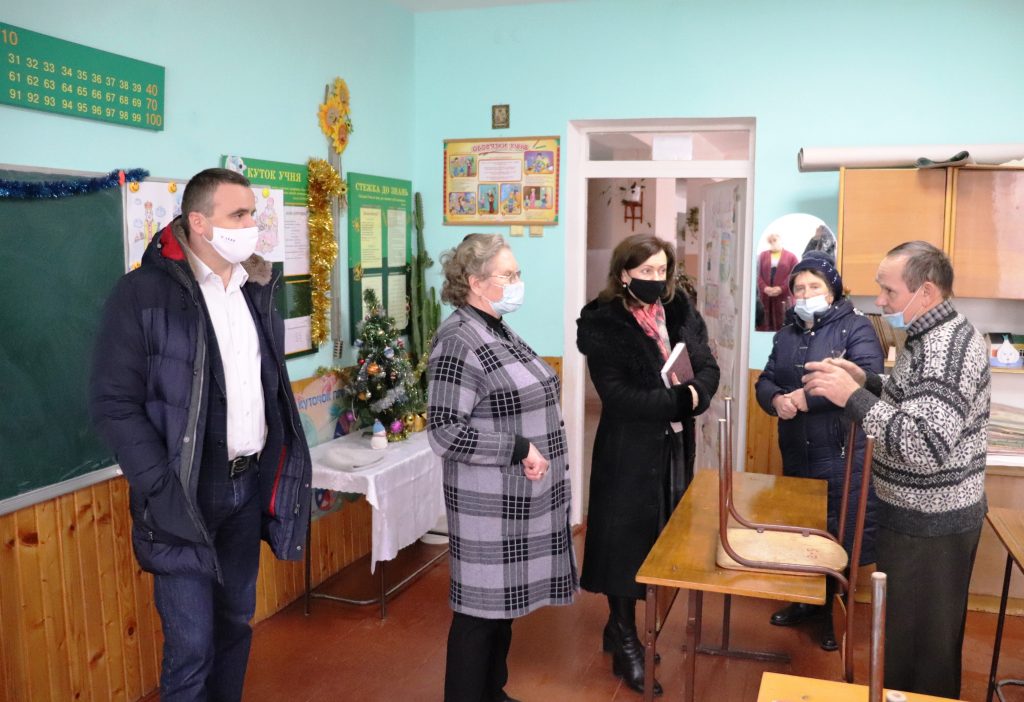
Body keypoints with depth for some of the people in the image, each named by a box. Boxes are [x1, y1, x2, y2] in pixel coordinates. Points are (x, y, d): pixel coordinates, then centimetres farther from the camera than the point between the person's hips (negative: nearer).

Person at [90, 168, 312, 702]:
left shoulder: (257, 291, 9)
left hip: (250, 484, 6)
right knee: (192, 643, 0)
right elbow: (114, 404, -13)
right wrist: (163, 490, -16)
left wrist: (280, 467, 6)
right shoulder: (143, 293, -11)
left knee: (236, 622, 16)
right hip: (186, 493, -6)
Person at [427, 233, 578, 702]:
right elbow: (444, 433, -24)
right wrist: (519, 451, -21)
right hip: (491, 503, -9)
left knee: (505, 602, 19)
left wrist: (540, 456, 13)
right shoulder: (459, 341, -19)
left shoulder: (500, 333, 11)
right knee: (480, 608, 3)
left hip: (520, 499, 9)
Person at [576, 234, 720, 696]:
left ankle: (622, 625, 30)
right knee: (627, 540, 2)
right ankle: (625, 641, 18)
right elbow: (618, 396, -21)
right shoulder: (603, 324, -12)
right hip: (629, 451, -6)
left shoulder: (680, 314, 6)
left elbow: (709, 369, 3)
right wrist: (680, 399, -20)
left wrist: (694, 394, -18)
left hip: (675, 446, 6)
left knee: (664, 538, 13)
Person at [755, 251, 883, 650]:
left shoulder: (855, 327, -7)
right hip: (796, 452, 6)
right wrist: (776, 400, -14)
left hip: (842, 455, -6)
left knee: (836, 537, 1)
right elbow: (765, 381, 10)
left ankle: (832, 611, 20)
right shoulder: (787, 334, 13)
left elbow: (868, 378, -21)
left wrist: (809, 397, -24)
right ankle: (806, 601, 35)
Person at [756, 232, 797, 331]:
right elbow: (758, 274, 6)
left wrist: (781, 289, -14)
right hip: (765, 296, 2)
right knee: (764, 325, 2)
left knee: (782, 326, -2)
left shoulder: (791, 256, 6)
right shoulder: (762, 255, 14)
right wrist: (764, 288, -12)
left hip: (783, 297, -2)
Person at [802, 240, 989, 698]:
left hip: (929, 523, -10)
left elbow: (925, 446, -34)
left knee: (915, 641, 4)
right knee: (929, 634, 25)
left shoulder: (945, 349, -26)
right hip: (930, 513, 10)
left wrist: (851, 397, -30)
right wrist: (865, 380, 4)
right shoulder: (940, 336, 8)